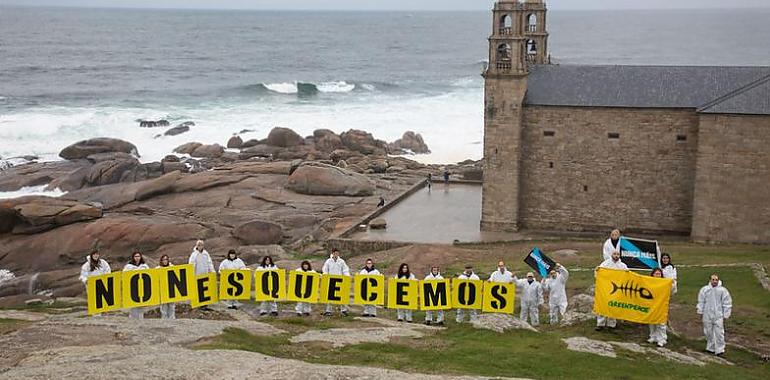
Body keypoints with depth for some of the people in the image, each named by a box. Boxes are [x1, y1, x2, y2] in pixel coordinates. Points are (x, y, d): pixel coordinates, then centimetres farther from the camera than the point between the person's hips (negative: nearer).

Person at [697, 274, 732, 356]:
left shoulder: (723, 290, -5)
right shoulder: (705, 289, 0)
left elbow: (727, 304, 1)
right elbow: (701, 302, 10)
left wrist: (726, 315, 0)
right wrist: (700, 311, 6)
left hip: (718, 315, -2)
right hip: (707, 315, 2)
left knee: (719, 333, -5)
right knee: (709, 332, 11)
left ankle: (719, 350, 0)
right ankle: (710, 348, 25)